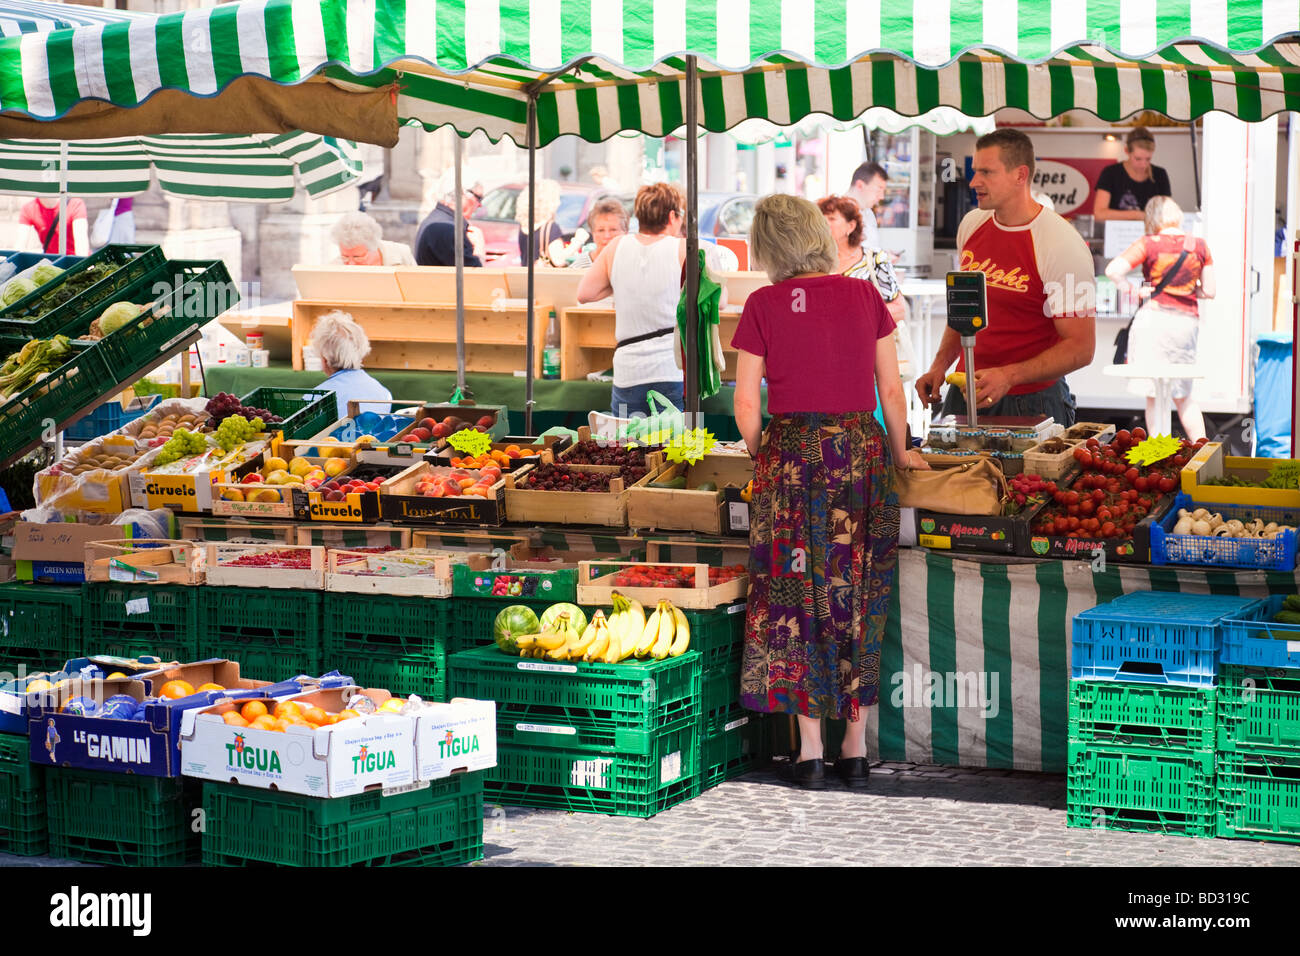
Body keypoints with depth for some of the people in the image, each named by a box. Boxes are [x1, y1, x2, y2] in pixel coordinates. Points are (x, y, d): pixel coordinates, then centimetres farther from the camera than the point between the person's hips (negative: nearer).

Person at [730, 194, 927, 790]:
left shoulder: (764, 306, -4)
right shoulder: (865, 297, 3)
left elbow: (747, 405, -3)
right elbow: (892, 391, 7)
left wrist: (762, 459, 13)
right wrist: (899, 451, 22)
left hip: (793, 452, -2)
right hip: (862, 450, 2)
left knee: (796, 597, 5)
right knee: (858, 599, 9)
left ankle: (810, 752, 6)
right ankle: (856, 747, 12)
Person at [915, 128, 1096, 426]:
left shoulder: (1062, 245, -17)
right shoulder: (972, 225, 4)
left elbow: (1080, 347, -18)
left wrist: (1009, 376, -28)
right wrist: (940, 365, 5)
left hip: (1030, 403, -6)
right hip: (965, 395, 6)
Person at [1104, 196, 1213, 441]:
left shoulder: (1149, 244, -5)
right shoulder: (1199, 246, 4)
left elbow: (1113, 270, -15)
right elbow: (1209, 291, 8)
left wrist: (1130, 291, 1)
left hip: (1155, 317, -4)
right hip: (1187, 321, 4)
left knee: (1155, 396, 4)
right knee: (1183, 396, 18)